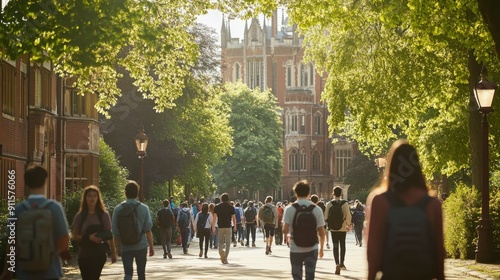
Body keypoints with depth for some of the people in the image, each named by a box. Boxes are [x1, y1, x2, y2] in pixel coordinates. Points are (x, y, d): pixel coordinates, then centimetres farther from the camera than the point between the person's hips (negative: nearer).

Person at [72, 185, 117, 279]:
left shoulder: (103, 215, 1)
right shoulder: (80, 216, 2)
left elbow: (109, 235, 4)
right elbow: (75, 235, 1)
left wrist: (113, 253, 2)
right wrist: (89, 238, -17)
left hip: (99, 253, -2)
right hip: (84, 254, 2)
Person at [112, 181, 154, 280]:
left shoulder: (118, 209, -3)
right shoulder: (144, 208, -5)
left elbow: (115, 231, -1)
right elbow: (148, 230, -6)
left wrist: (118, 248, 9)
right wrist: (151, 247, 2)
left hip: (125, 247, 0)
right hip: (141, 246, 0)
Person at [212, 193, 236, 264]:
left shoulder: (217, 207, 2)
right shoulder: (231, 207, -1)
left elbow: (214, 218, -3)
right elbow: (234, 218, 1)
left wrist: (213, 227, -1)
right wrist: (235, 226, 14)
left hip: (220, 227, 1)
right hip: (228, 226, -1)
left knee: (221, 242, 16)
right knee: (227, 243, 3)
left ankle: (221, 253, -12)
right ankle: (225, 259, -4)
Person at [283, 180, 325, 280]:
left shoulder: (290, 209, -7)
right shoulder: (316, 209, -4)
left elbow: (285, 230, -13)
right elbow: (321, 232, -2)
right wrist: (321, 248, 12)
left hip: (295, 249, 0)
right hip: (311, 249, 0)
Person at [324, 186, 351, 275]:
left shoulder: (329, 204, -7)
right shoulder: (344, 203, -10)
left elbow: (326, 216, -5)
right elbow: (348, 215, -9)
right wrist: (349, 225, 7)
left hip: (333, 228, 0)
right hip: (343, 228, 0)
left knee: (335, 246, 4)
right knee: (342, 245, 15)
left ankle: (337, 264, -6)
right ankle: (341, 263, 19)